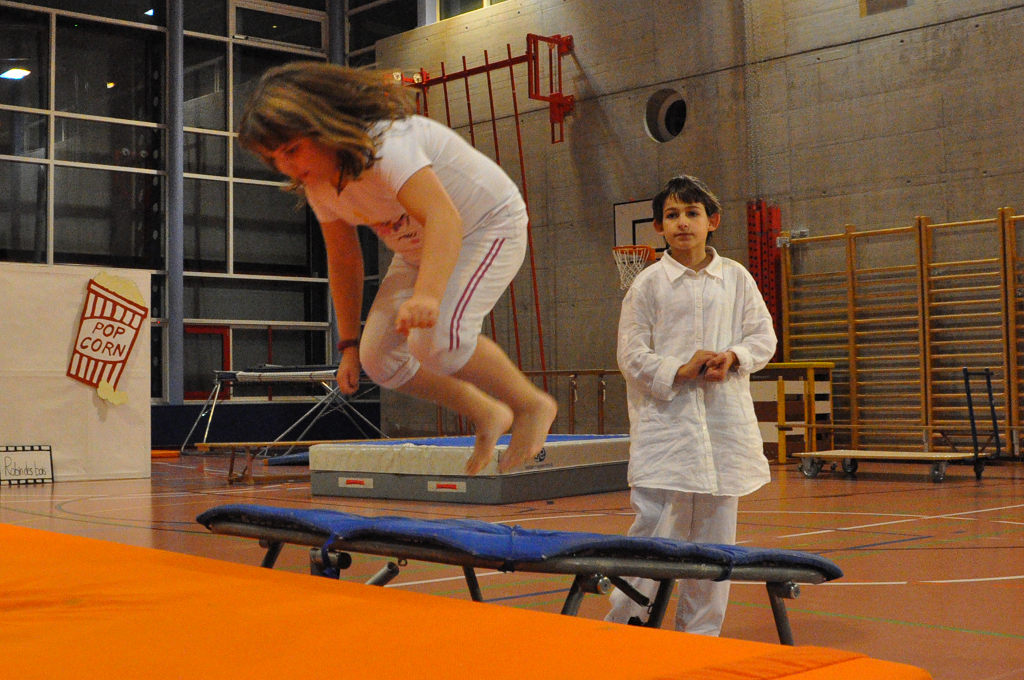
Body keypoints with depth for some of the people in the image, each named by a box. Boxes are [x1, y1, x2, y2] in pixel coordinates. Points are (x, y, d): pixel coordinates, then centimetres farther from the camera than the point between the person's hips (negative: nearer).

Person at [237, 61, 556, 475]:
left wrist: (427, 295, -65)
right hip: (419, 250, 8)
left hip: (488, 227, -8)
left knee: (436, 339, -30)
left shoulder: (384, 143, -34)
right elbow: (343, 259, 5)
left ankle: (532, 406, -7)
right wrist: (349, 345, 5)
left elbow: (444, 218, -49)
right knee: (379, 356, -6)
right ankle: (487, 417, 12)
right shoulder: (317, 182, -8)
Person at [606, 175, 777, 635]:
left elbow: (763, 337, 10)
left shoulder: (736, 278, 9)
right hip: (666, 420, -3)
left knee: (714, 534, 7)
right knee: (655, 527, -9)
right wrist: (679, 372, -15)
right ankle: (621, 625, 5)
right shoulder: (648, 283, 1)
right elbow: (631, 355, -1)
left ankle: (699, 635, 20)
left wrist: (732, 357, -9)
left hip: (724, 421, 3)